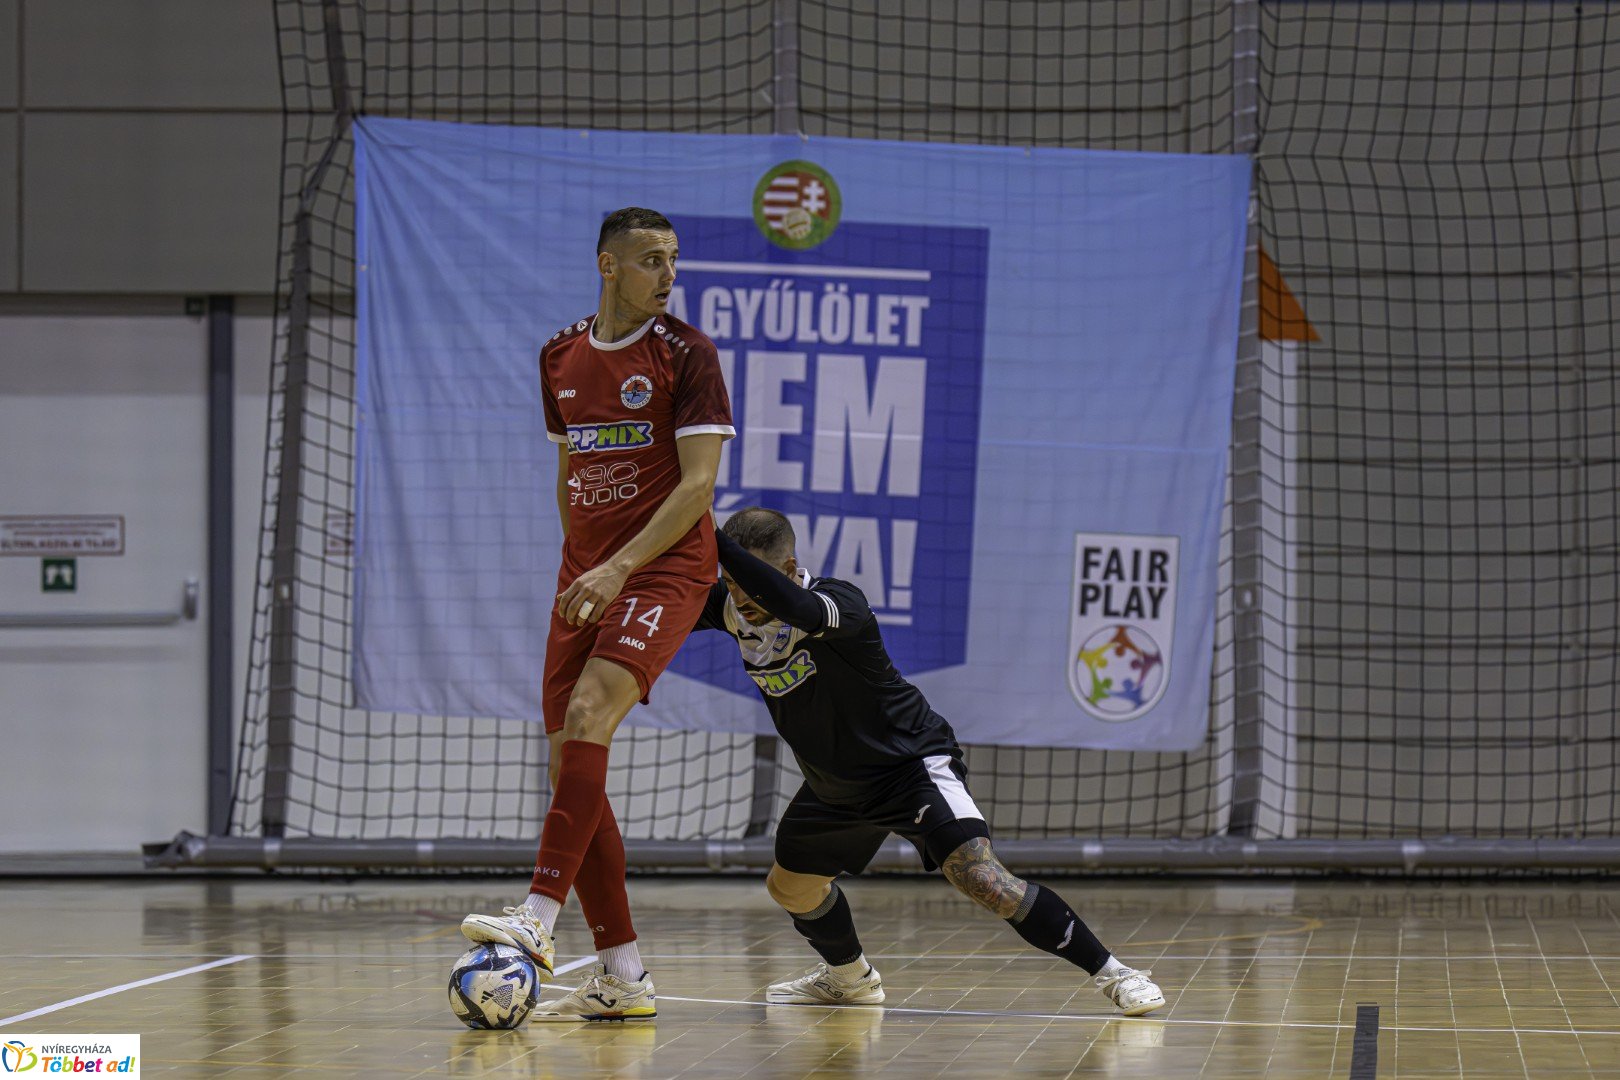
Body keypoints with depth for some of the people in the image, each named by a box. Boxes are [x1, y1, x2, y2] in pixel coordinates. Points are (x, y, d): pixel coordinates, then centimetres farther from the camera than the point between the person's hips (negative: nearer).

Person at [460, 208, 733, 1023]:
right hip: (587, 573, 6)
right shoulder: (562, 357, 12)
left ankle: (538, 918, -34)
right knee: (570, 761, 0)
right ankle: (621, 977, 4)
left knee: (587, 717, -26)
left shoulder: (685, 355, -5)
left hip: (666, 566, -6)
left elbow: (699, 481, -13)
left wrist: (619, 567, -20)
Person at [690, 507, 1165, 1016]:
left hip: (912, 761, -8)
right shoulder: (732, 609, -11)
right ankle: (848, 976, 47)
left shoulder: (841, 601, -32)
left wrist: (712, 539, -56)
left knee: (978, 875, -24)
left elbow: (797, 608, -54)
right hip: (834, 783, 8)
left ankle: (1111, 972, -17)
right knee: (790, 884, 17)